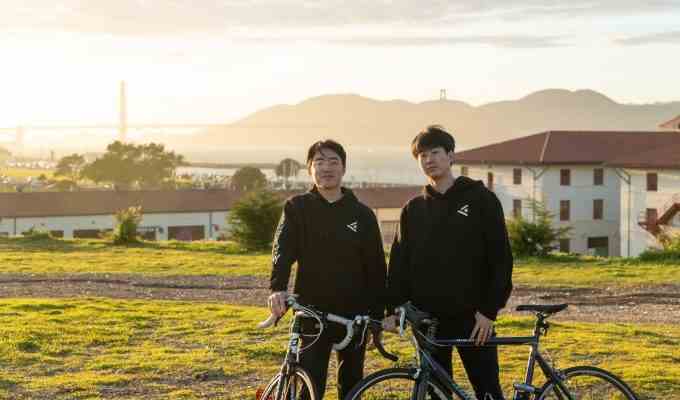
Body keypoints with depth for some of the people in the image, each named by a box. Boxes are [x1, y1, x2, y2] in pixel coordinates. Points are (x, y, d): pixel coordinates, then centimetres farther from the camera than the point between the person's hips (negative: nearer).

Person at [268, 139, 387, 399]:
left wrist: (378, 315, 2)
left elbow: (376, 267, 5)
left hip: (355, 314, 2)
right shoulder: (297, 208, 1)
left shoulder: (362, 214, 4)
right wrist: (277, 288, -31)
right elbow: (282, 251, -13)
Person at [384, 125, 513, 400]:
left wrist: (490, 310, -10)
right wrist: (394, 309, -3)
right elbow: (399, 263, 8)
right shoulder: (413, 210, 11)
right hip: (428, 318, 4)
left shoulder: (481, 199, 0)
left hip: (472, 316, -4)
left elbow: (501, 258, -5)